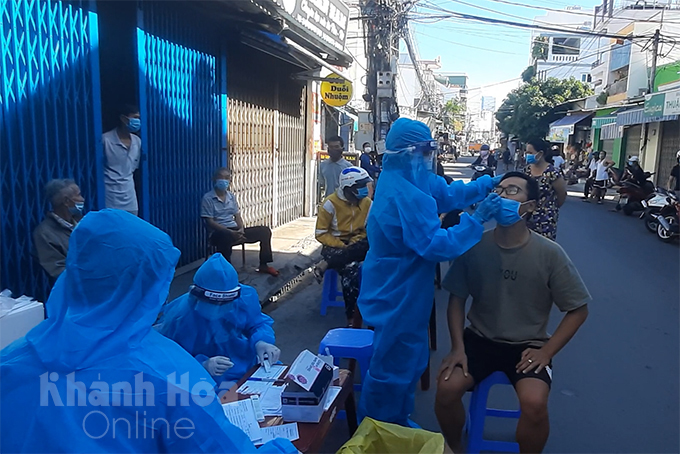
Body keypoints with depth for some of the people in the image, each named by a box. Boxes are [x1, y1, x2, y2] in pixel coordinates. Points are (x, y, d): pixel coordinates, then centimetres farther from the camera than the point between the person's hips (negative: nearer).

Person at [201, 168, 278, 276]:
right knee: (226, 237, -44)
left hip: (235, 230, 7)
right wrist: (230, 232, -22)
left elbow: (237, 216, 14)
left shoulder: (232, 196, 15)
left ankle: (263, 265, 1)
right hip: (219, 233, -7)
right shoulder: (207, 198, -5)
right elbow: (210, 222, -12)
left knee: (265, 230, -5)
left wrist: (241, 229, -9)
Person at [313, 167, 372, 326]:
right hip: (334, 245, -4)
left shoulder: (367, 203, -1)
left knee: (369, 245, -32)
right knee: (350, 268, -34)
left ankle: (326, 265, -28)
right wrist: (342, 246, -20)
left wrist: (355, 243, -17)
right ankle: (351, 317, -24)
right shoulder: (331, 203, -12)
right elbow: (321, 234, -9)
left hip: (356, 245, 4)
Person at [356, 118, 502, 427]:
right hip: (397, 297, -10)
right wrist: (477, 219, -23)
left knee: (410, 363, 24)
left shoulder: (410, 180, 4)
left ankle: (398, 424, 43)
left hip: (404, 293, 11)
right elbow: (436, 246, -29)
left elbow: (449, 194, 15)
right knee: (393, 371, 7)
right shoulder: (402, 195, -29)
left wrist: (489, 183, 6)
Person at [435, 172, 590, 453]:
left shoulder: (549, 253, -12)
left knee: (534, 403, -27)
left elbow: (578, 309, -3)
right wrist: (458, 347, -10)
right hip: (479, 338, 2)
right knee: (447, 388, -20)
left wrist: (547, 351, -10)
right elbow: (457, 299, 0)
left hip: (528, 345, -1)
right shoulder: (474, 246, -9)